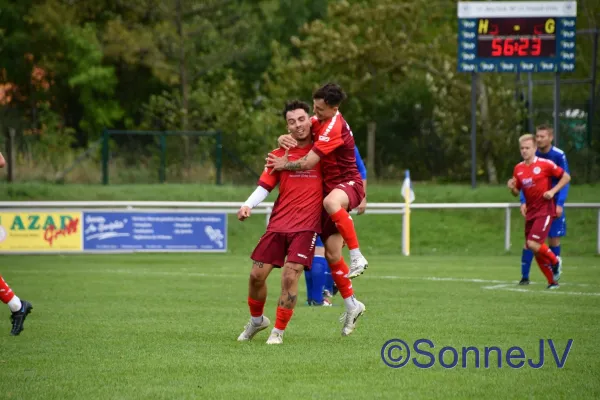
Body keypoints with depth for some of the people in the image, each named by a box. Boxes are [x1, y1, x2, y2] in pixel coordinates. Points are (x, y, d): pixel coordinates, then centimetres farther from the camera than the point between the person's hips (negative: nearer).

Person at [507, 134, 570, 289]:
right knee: (533, 248, 3)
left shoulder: (545, 164, -8)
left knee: (533, 244, -19)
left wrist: (553, 191, -12)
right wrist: (512, 188, -5)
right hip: (531, 211, 6)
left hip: (545, 210, -6)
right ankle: (552, 281, 16)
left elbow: (566, 177, -1)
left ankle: (554, 261, 9)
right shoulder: (518, 169, 8)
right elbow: (516, 192, 17)